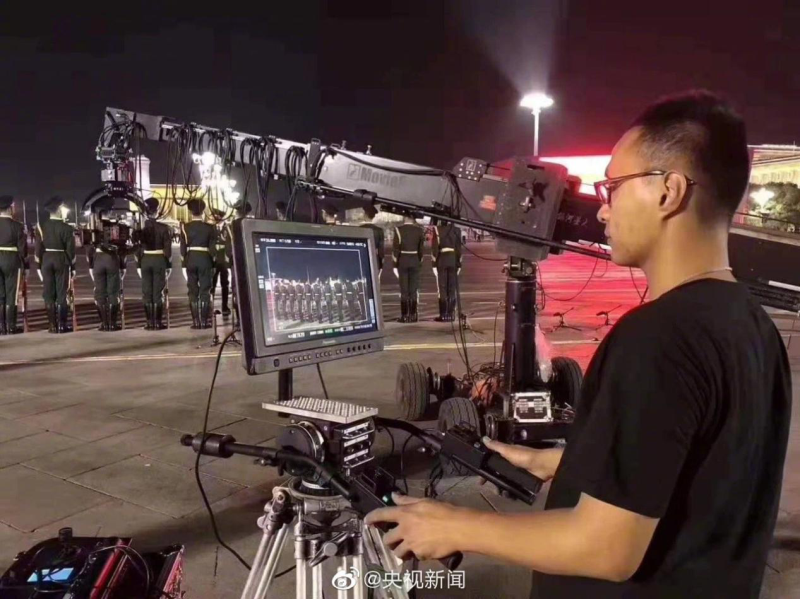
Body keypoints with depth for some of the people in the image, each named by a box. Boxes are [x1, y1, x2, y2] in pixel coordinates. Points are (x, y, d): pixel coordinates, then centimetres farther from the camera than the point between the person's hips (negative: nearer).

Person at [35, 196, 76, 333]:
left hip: (46, 260, 3)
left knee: (48, 293, 6)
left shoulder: (41, 226, 0)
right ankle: (62, 325, 1)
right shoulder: (67, 228, -8)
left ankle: (52, 325, 6)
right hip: (61, 261, -2)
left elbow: (38, 248, 1)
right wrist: (72, 267, 1)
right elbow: (70, 250, -8)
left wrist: (39, 265, 9)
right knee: (62, 293, 2)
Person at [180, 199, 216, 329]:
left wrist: (184, 263, 6)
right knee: (205, 291, 2)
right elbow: (212, 248, -3)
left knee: (193, 291, 6)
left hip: (190, 260, 1)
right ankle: (205, 321, 0)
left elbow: (183, 248, -1)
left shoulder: (185, 227, -1)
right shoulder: (209, 227, -3)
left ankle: (196, 321, 5)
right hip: (205, 260, -1)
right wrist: (213, 262, 6)